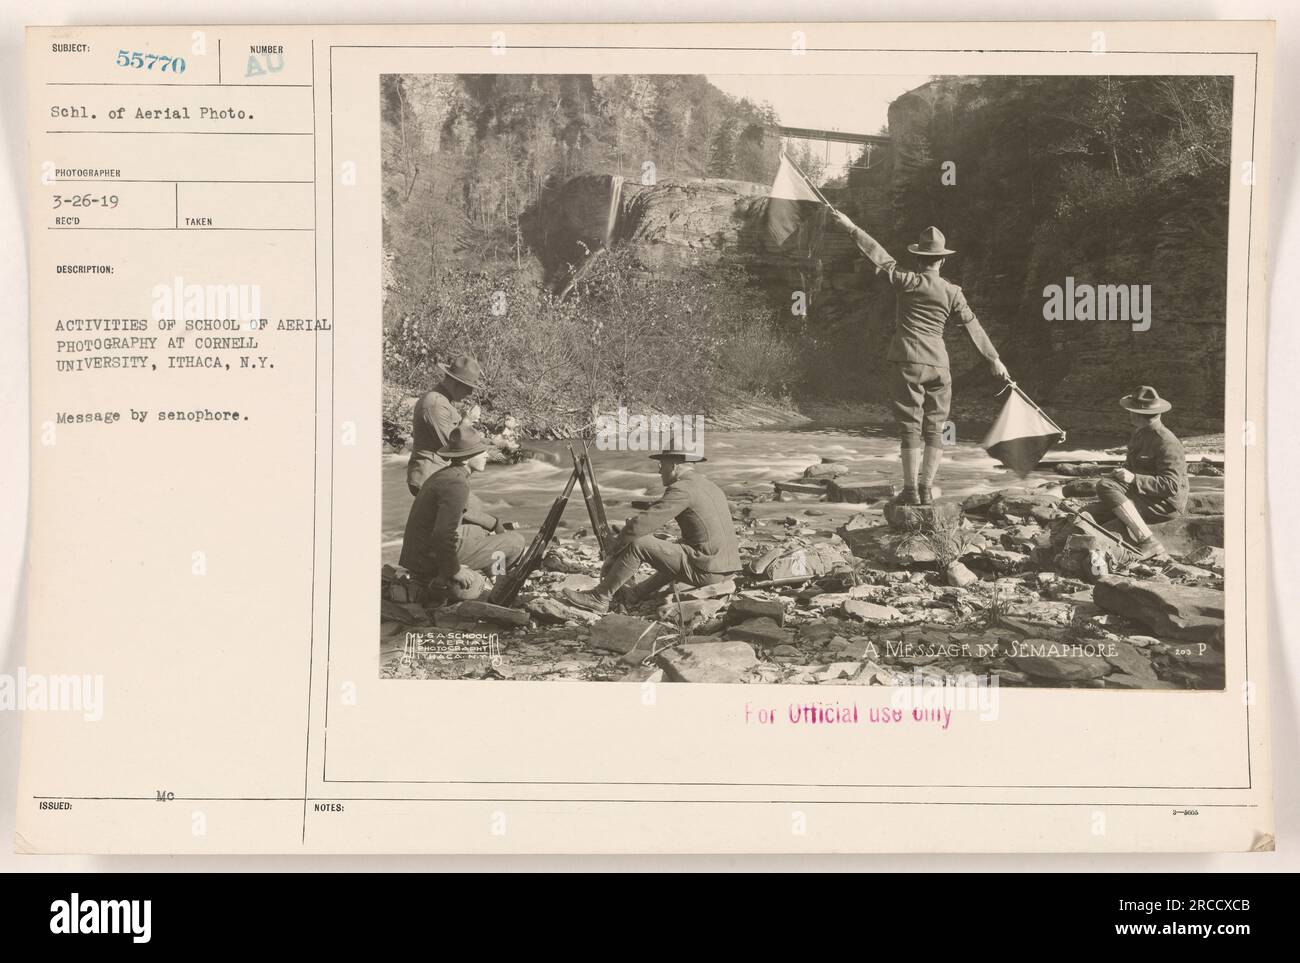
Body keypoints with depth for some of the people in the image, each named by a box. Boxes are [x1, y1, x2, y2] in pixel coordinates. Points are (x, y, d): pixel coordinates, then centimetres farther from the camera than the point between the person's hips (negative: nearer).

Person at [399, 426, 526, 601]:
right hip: (432, 562, -10)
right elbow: (444, 534, -28)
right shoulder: (456, 484, -22)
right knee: (517, 542, -3)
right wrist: (454, 570, -16)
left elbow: (473, 509, 28)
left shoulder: (446, 474, 11)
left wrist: (500, 527, 33)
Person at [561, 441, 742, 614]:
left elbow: (638, 526, -14)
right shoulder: (710, 486, 18)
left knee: (637, 543, -7)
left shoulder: (681, 489, -10)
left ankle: (600, 597, 3)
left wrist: (612, 555, -3)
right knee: (675, 551, 37)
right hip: (726, 570, 9)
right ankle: (638, 593, 39)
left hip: (704, 570, -9)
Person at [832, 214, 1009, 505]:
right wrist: (993, 359, 15)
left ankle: (911, 490, -2)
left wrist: (852, 227, 8)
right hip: (938, 364, 2)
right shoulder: (952, 292, 4)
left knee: (910, 426, 0)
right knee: (934, 427, 8)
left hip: (908, 362, -2)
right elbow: (972, 326, 7)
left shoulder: (908, 282, -3)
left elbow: (879, 255, 0)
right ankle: (926, 490, 7)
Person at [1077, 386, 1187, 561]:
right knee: (1086, 514, -4)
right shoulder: (1139, 434, 13)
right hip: (1143, 497, 9)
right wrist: (1121, 474, 5)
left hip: (1166, 504, -9)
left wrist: (1134, 479, -26)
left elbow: (1171, 485, -23)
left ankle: (1148, 542, -28)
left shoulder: (1166, 443, -16)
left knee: (1105, 487, -29)